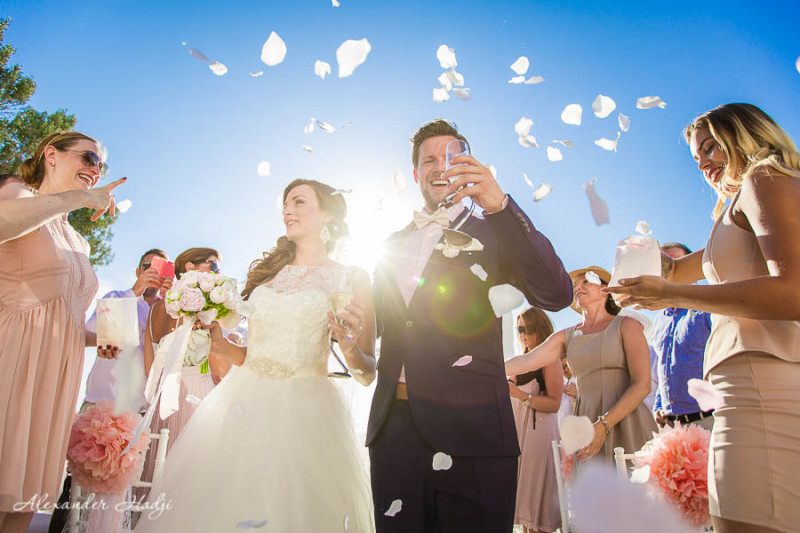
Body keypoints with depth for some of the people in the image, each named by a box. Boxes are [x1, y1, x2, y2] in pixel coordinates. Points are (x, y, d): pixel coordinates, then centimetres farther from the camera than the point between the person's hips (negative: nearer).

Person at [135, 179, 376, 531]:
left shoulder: (351, 279, 1)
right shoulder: (267, 272, 13)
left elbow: (367, 374, -1)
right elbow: (249, 355, 15)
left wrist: (349, 346, -21)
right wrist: (217, 341, -2)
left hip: (303, 415, -4)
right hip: (242, 406, 4)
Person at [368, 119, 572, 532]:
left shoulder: (493, 233, 3)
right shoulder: (392, 244, 17)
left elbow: (556, 295, -14)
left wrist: (500, 205, -22)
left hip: (470, 430, -3)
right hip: (392, 428, 4)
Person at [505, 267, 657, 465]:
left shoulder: (626, 326, 1)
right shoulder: (567, 336, 13)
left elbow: (642, 384, -8)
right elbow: (527, 361, 1)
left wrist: (604, 425, -18)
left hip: (625, 424, -3)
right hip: (586, 426, 3)